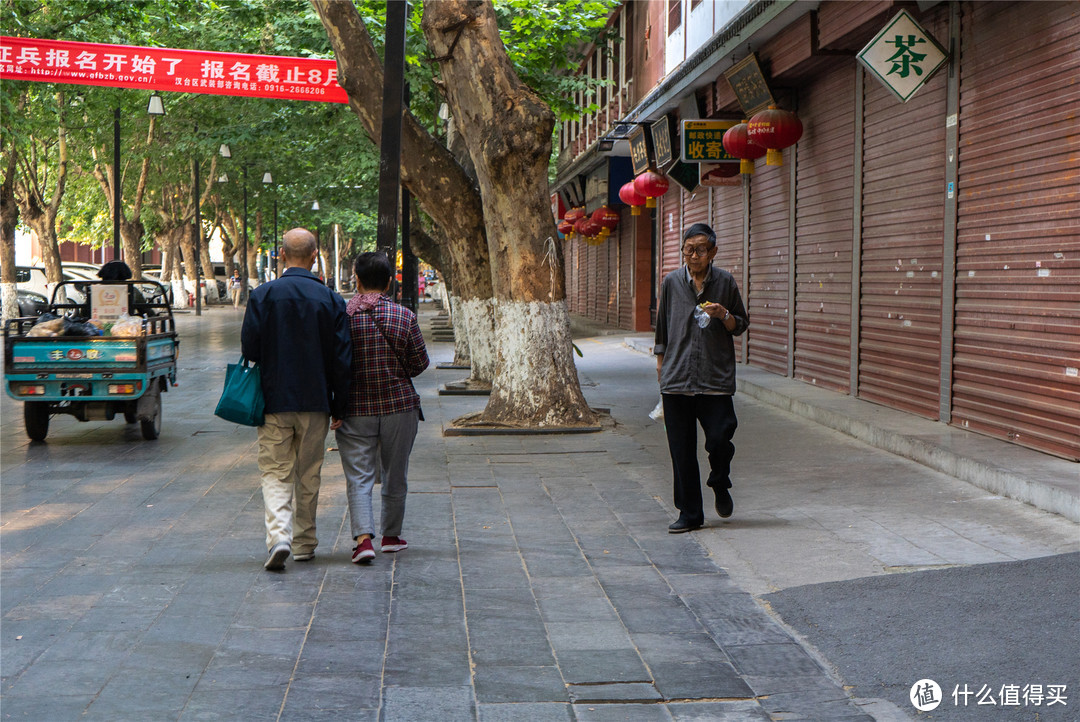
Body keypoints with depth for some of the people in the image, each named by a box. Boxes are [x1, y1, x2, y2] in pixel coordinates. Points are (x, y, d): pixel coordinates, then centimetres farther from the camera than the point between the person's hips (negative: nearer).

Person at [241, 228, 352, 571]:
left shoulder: (262, 295, -7)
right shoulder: (331, 300, -4)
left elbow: (249, 348, -5)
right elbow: (342, 359, -3)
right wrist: (339, 406, 5)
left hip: (274, 401, -1)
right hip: (316, 401, 1)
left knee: (276, 473, 4)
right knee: (308, 475, 14)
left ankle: (279, 535, -16)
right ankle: (304, 543, 23)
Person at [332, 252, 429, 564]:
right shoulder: (404, 316, -5)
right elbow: (420, 363, 0)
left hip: (355, 409, -1)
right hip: (399, 406, 1)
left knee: (358, 478, 0)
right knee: (395, 476, 14)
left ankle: (363, 538, -17)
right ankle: (391, 535, 27)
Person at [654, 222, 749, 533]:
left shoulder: (726, 282, 3)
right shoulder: (671, 282, 7)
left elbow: (741, 325, 11)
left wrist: (724, 316, -9)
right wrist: (661, 363, 17)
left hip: (716, 378, -1)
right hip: (677, 378, 1)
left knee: (720, 438, -8)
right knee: (681, 449, 2)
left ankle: (720, 486, 24)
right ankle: (689, 513, 13)